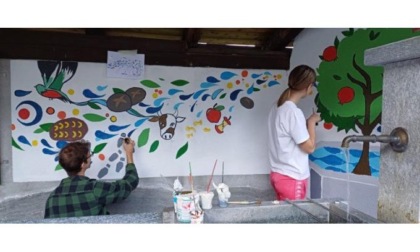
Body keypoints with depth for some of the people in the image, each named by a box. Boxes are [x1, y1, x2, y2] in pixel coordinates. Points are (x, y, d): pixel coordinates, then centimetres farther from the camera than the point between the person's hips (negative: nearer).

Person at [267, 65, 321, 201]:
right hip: (292, 178, -8)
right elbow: (309, 147, -15)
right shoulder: (293, 112, -22)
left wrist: (306, 123, 9)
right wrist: (312, 121, -5)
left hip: (279, 174, 8)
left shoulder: (278, 106, 4)